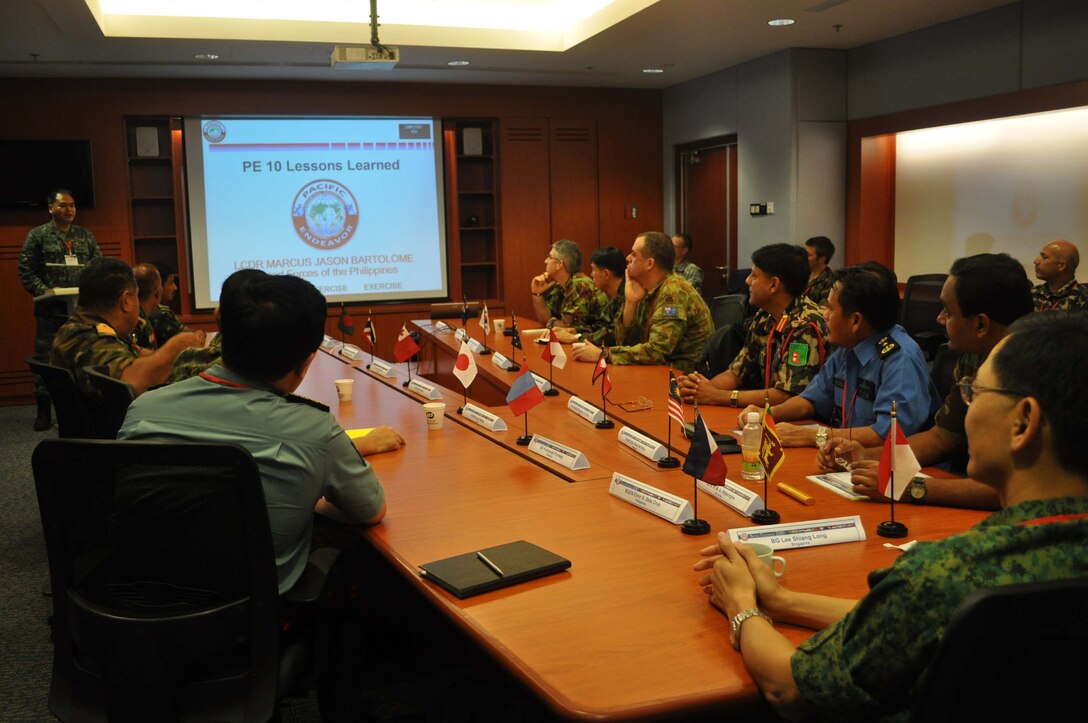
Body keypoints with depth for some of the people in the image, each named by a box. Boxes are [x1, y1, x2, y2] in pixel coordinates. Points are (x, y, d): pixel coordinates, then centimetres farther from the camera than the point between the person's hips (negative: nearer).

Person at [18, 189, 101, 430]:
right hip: (51, 311, -3)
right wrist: (44, 291, -15)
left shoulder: (86, 236, 13)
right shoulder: (38, 235, 4)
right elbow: (26, 270, -1)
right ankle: (44, 412, 8)